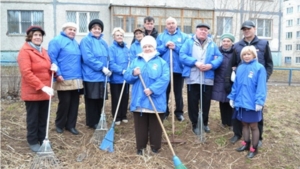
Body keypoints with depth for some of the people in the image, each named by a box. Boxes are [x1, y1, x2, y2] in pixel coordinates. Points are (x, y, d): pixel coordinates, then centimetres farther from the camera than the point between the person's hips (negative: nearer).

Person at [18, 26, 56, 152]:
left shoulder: (43, 51, 14)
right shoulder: (25, 51, -10)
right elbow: (26, 73, -19)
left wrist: (53, 68, -2)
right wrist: (42, 87, -25)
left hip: (45, 92, 7)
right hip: (32, 92, -7)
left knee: (43, 117, 13)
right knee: (33, 118, 5)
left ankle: (42, 139, 27)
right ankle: (33, 141, 19)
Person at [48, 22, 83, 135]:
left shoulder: (76, 43, 20)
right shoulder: (57, 41, -4)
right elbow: (52, 58, -12)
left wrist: (80, 74, 14)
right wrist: (57, 74, -19)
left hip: (76, 79, 7)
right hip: (64, 79, -7)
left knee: (74, 103, 8)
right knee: (64, 102, -1)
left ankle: (71, 125, 19)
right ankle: (59, 124, 19)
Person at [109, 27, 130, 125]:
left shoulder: (126, 48, 9)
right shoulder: (111, 48, -8)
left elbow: (130, 61, 10)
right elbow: (111, 63, -17)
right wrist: (121, 70, -24)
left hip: (126, 77, 5)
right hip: (116, 78, -5)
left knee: (125, 98, 13)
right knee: (116, 98, 6)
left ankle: (124, 116, 27)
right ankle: (117, 117, 17)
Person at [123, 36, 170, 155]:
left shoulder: (161, 62, 3)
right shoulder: (135, 61, 12)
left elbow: (165, 79, -10)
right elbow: (127, 77, 4)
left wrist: (152, 89, -22)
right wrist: (133, 73, -18)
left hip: (156, 101, -2)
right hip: (139, 101, 2)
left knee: (155, 126, 8)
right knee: (140, 126, 11)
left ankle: (155, 147, 24)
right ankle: (140, 147, 25)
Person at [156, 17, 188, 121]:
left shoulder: (183, 36, 6)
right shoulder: (160, 36, 10)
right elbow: (156, 50, 1)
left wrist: (176, 47, -15)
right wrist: (165, 46, -13)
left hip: (178, 68, -1)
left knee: (178, 92, 8)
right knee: (164, 91, 9)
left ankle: (179, 112, 20)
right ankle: (164, 111, 22)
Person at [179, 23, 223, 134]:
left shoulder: (212, 44, 11)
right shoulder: (189, 42, 3)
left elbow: (219, 57, 4)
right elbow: (182, 56, -8)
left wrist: (211, 65, -15)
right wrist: (195, 62, -18)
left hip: (207, 78, 2)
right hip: (192, 78, -2)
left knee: (206, 102, 11)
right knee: (193, 102, 5)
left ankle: (205, 122, 31)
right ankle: (194, 124, 21)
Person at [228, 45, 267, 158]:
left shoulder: (259, 68, -10)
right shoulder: (240, 68, 6)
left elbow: (261, 86, -13)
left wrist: (259, 101, -18)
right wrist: (232, 97, 11)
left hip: (252, 102, -5)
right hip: (241, 101, 5)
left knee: (253, 126, 8)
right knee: (244, 124, 18)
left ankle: (254, 148, 23)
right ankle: (246, 144, 34)